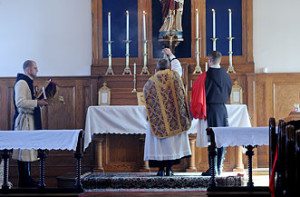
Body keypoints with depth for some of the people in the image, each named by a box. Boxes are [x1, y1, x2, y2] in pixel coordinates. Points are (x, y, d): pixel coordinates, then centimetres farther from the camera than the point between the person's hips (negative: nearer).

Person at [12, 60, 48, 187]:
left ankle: (26, 179, 17)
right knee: (24, 150, -6)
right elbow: (20, 102, -23)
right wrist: (37, 102, -20)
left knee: (28, 150, 12)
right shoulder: (22, 83, -14)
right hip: (24, 119, -11)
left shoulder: (28, 82, 18)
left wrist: (39, 101, 12)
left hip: (30, 119, 11)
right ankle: (23, 181, -3)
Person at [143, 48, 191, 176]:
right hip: (174, 117, 1)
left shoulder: (150, 82, -2)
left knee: (159, 141, 3)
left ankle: (161, 169, 0)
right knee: (173, 141, 6)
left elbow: (147, 100, 6)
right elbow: (178, 66, 21)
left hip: (158, 120, -1)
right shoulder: (174, 76, 1)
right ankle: (169, 168, 4)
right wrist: (170, 55, 34)